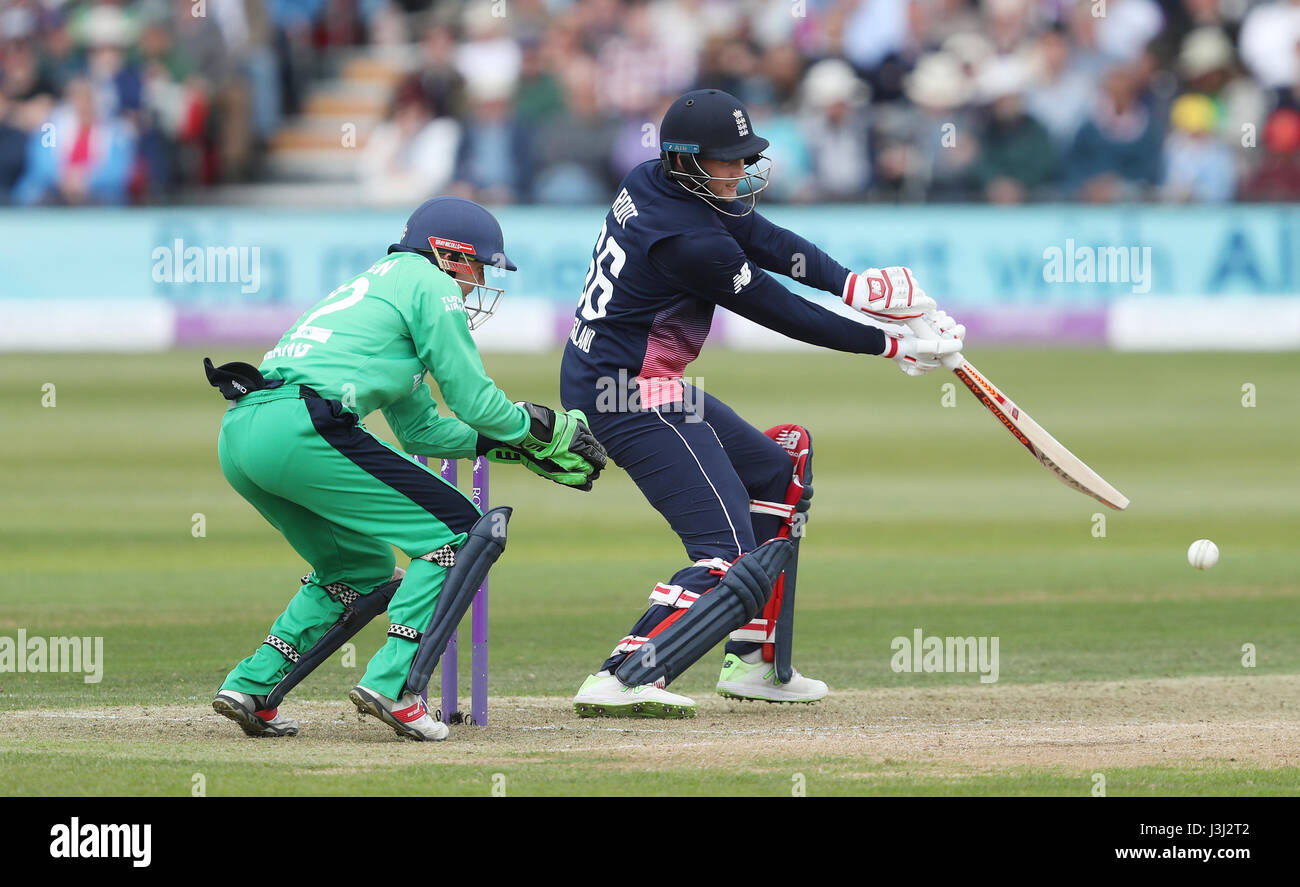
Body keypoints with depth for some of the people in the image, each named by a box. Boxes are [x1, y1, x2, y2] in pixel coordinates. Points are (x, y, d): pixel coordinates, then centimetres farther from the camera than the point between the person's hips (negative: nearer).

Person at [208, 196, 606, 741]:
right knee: (459, 533, 0)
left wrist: (519, 447, 34)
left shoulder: (378, 284, 34)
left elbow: (420, 430, 36)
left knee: (361, 569, 26)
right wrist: (539, 429, 21)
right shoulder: (428, 283, 7)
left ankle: (250, 687, 14)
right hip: (301, 430, -9)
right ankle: (392, 685, -12)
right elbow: (474, 400, 3)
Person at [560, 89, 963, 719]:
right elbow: (783, 314, -16)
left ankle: (753, 662, 23)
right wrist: (893, 347, -8)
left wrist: (850, 283, -15)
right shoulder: (688, 239, -24)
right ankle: (623, 680, -25)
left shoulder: (651, 183, 4)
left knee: (779, 471, 24)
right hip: (634, 398, -11)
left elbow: (763, 238, 2)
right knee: (729, 556, -15)